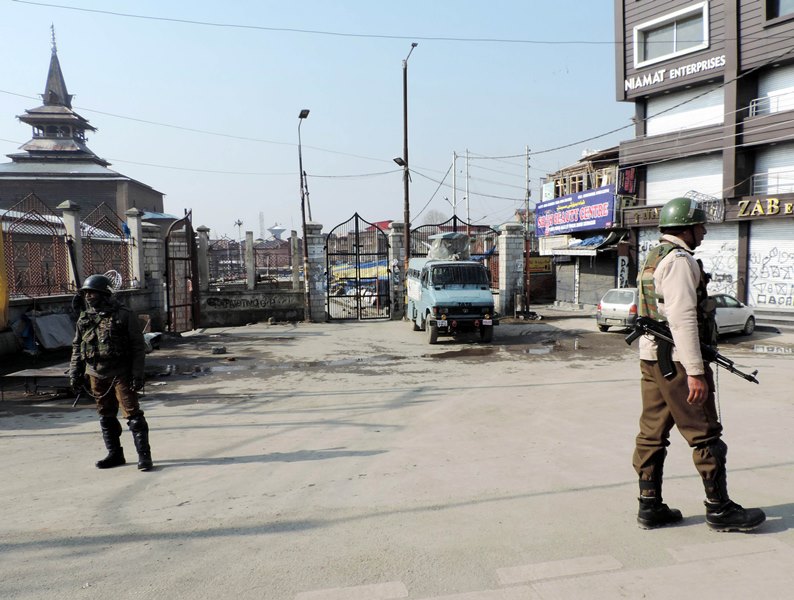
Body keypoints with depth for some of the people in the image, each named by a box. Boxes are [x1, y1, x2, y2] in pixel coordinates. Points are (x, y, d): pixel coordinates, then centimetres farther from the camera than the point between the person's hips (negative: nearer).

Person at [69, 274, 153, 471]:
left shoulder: (123, 315, -8)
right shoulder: (84, 318, 8)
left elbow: (138, 346, -8)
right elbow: (77, 348, 17)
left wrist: (137, 374, -13)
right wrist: (75, 373, 11)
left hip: (121, 374, -6)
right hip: (97, 375, 6)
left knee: (133, 414, -6)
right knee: (106, 416, 13)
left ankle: (144, 455, -2)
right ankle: (115, 454, 25)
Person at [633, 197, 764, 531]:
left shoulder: (653, 258, 18)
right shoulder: (679, 260, -13)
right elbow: (682, 318, -22)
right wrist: (695, 372, -23)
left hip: (651, 357, 10)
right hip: (676, 359, -10)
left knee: (652, 433, 10)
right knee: (706, 436, 2)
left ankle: (649, 507, 17)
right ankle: (720, 510, 14)